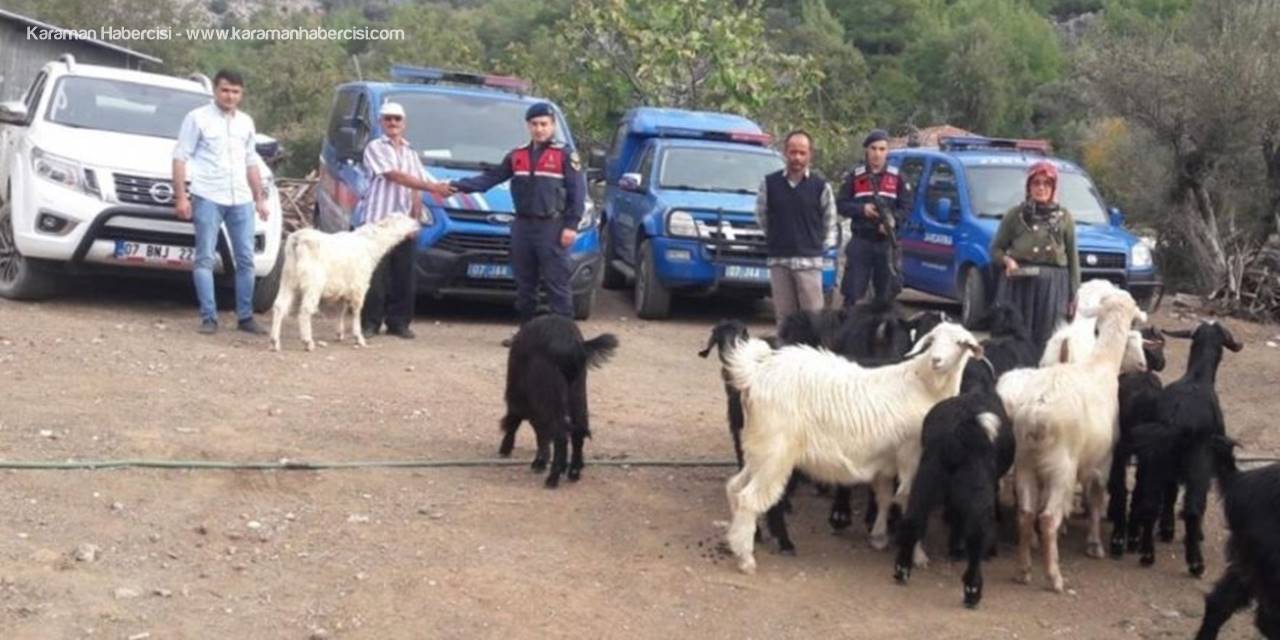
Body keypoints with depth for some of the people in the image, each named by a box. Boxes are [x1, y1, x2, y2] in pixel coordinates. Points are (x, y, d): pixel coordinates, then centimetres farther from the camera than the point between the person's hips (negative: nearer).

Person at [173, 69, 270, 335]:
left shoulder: (246, 122, 15)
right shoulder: (198, 118, 0)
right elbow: (180, 157, -3)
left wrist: (260, 198, 17)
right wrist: (181, 196, -11)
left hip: (241, 199, 5)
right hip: (208, 198, -5)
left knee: (245, 259, 5)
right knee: (205, 258, -4)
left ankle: (245, 316, 12)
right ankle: (209, 317, -1)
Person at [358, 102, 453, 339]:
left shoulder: (410, 153, 19)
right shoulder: (375, 148, 0)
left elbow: (415, 189, 16)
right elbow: (395, 177, -12)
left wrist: (416, 214, 0)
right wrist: (432, 187, -17)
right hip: (377, 219, -5)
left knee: (403, 276, 2)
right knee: (375, 275, -5)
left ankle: (398, 322, 9)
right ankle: (370, 322, 0)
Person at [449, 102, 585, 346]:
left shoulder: (565, 155, -2)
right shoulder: (516, 156, 13)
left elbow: (577, 192, -5)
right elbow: (491, 178, 11)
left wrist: (571, 226, -13)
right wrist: (458, 185, -1)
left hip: (552, 227, -5)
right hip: (522, 226, 6)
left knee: (556, 283, -7)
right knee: (524, 284, 11)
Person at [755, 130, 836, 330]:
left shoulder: (820, 186, 0)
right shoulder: (769, 183, 2)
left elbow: (829, 221, 9)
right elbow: (761, 215, 14)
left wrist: (822, 245, 7)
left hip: (809, 261, -2)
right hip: (778, 260, 2)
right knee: (783, 315, 6)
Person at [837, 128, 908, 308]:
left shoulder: (896, 178, 7)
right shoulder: (855, 176, 5)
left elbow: (905, 207, 2)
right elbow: (840, 205, 2)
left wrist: (892, 221, -17)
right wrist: (862, 209, -15)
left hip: (887, 243, 1)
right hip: (860, 242, -1)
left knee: (886, 296, 7)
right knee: (852, 293, 0)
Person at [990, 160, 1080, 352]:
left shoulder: (1064, 217, 10)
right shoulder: (1015, 215, 8)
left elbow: (1073, 258, 10)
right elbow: (996, 249, 12)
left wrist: (1073, 295, 5)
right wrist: (1006, 260, -11)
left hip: (1053, 286, 1)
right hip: (1019, 282, 0)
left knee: (1047, 339, -2)